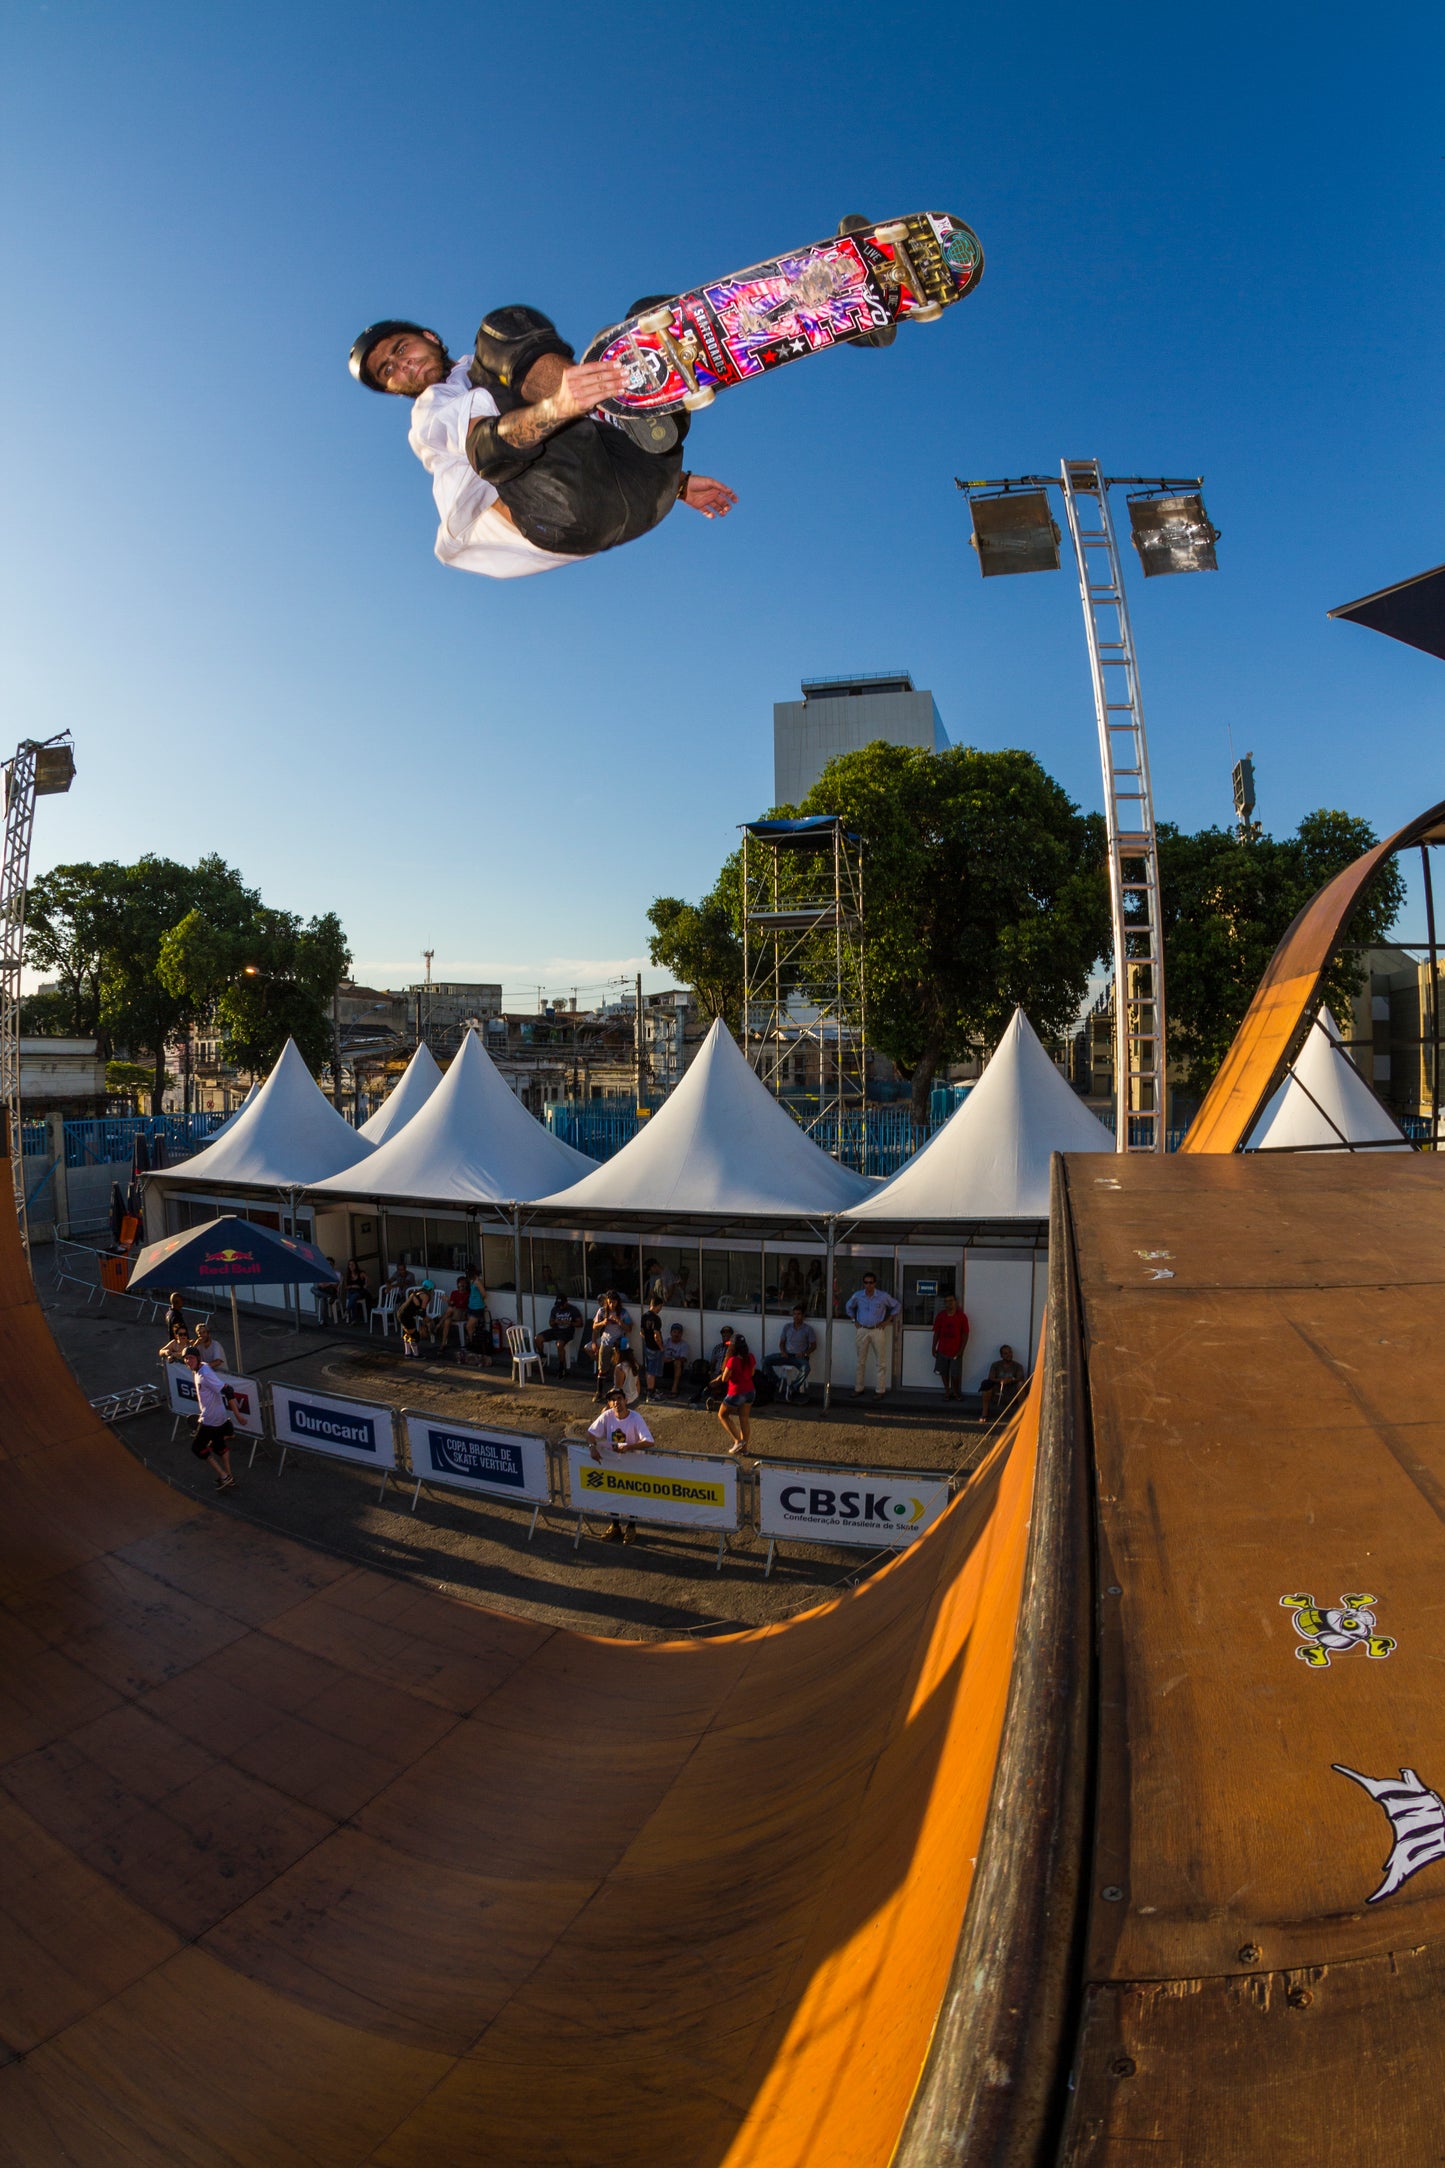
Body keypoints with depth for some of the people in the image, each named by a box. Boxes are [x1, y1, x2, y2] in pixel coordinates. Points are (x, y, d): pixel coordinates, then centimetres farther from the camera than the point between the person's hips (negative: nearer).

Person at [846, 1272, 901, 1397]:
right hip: (862, 1330, 2)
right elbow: (848, 1306, 18)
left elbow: (896, 1306, 7)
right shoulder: (857, 1295, -1)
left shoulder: (883, 1296, -7)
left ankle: (880, 1390, 5)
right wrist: (854, 1320, 11)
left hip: (878, 1331, -2)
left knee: (880, 1362, -1)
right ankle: (858, 1389, 17)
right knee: (860, 1361, 8)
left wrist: (888, 1321, 2)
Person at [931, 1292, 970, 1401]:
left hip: (955, 1351, -2)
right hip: (942, 1350, 2)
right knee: (944, 1372, 10)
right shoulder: (940, 1316, -1)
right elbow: (936, 1333, 5)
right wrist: (934, 1348, 4)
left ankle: (956, 1392, 25)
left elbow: (965, 1334, -5)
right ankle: (947, 1391, 27)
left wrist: (961, 1350, -9)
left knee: (955, 1374, 3)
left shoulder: (961, 1316, -8)